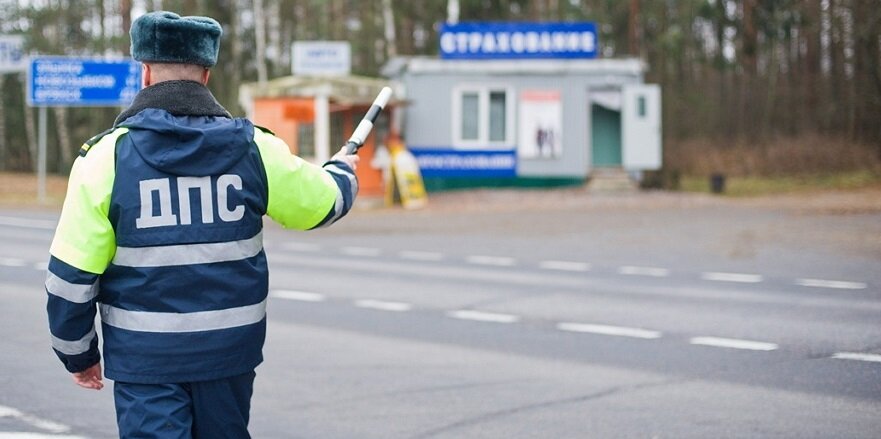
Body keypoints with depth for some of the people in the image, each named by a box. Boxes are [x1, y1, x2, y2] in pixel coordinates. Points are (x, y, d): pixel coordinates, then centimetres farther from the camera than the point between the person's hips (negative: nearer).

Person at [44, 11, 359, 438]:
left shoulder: (107, 157, -8)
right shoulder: (253, 149, -2)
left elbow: (71, 274, -7)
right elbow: (324, 200, 14)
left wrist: (77, 353, 8)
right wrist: (341, 169, 38)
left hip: (145, 357, -3)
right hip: (231, 351, 3)